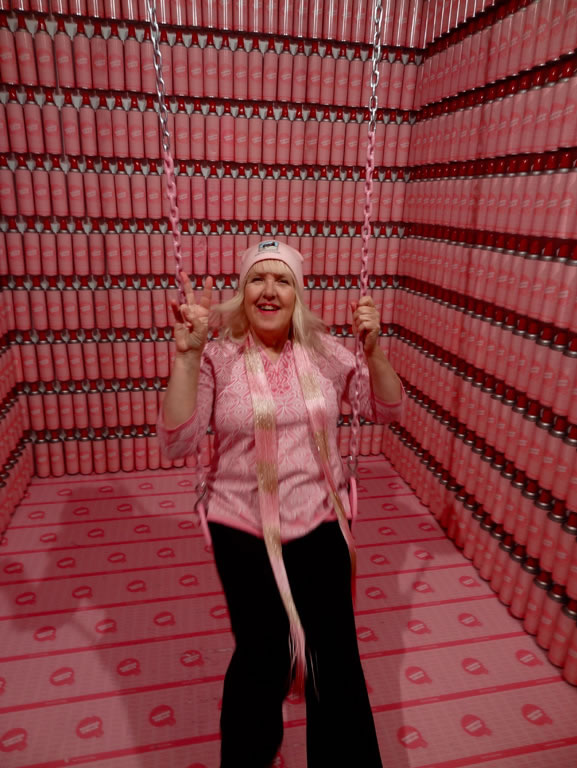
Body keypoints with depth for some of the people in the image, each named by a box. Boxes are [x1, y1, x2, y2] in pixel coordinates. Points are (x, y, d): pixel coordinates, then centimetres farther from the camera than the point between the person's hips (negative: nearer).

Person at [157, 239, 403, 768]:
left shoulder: (324, 353, -3)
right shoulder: (218, 359, -9)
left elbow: (388, 411, 1)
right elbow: (176, 444, -16)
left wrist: (374, 349, -15)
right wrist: (186, 355, -25)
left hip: (321, 526, 2)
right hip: (243, 535, -1)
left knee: (336, 655, 11)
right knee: (261, 656, 13)